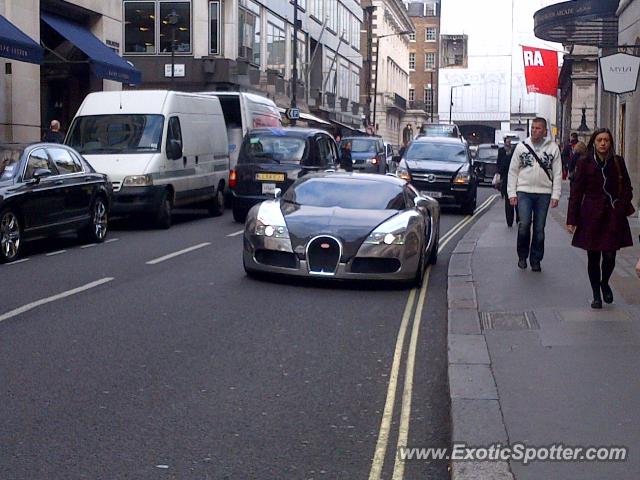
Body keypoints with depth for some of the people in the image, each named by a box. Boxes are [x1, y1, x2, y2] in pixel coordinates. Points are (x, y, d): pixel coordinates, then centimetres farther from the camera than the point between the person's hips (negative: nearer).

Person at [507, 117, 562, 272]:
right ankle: (522, 256, 8)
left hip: (544, 193, 1)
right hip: (524, 191, -1)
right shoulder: (521, 147, 5)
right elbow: (513, 171, 6)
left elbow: (557, 174, 4)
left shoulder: (553, 148, 4)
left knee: (539, 228, 5)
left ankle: (536, 260, 16)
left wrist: (555, 195, -3)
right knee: (524, 224, -12)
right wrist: (511, 193, -1)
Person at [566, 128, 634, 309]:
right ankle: (596, 294, 22)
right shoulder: (584, 162, -3)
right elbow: (576, 192, -1)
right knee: (593, 258, 5)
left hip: (613, 217, 1)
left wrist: (623, 207, -8)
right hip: (591, 216, -1)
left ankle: (605, 283, 29)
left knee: (610, 256, -2)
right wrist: (572, 219, -4)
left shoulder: (618, 162, 3)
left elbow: (627, 188, 10)